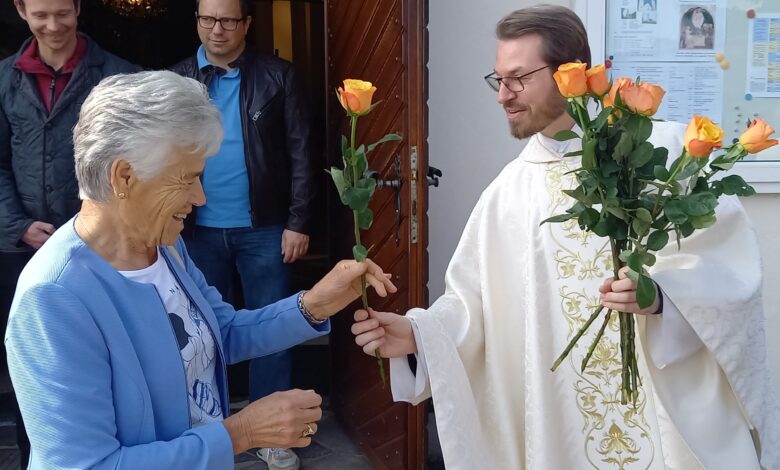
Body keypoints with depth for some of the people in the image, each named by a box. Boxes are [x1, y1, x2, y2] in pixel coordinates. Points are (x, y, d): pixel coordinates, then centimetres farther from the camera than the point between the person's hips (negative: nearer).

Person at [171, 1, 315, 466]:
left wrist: (298, 221, -8)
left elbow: (300, 152, -3)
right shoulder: (176, 80, 4)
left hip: (264, 228, -2)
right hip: (199, 230, 2)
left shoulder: (278, 75, -1)